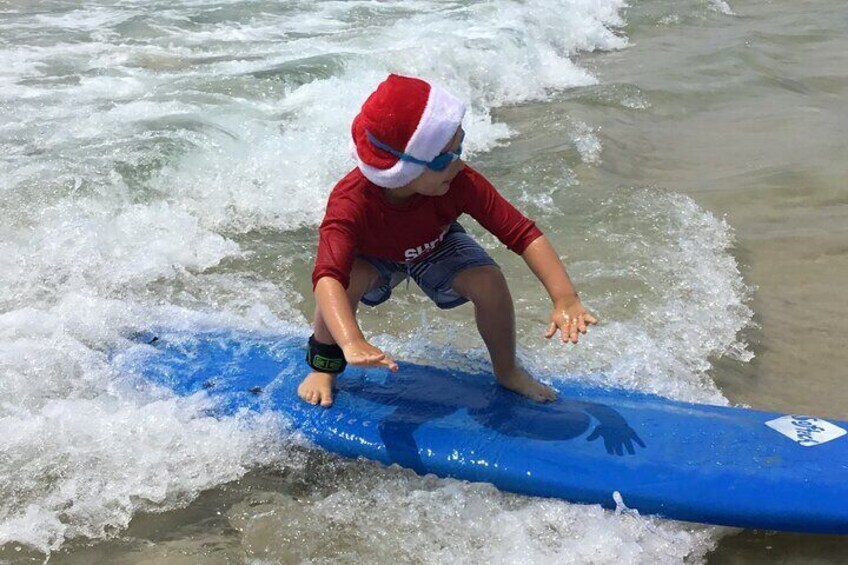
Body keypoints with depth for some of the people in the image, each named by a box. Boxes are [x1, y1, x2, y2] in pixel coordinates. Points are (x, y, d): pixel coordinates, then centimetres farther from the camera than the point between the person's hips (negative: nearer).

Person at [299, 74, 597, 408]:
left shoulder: (459, 183, -36)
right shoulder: (350, 202, -43)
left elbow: (523, 234, -35)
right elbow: (328, 276, -56)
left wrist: (565, 299, -47)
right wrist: (352, 343, -73)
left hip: (435, 249, 2)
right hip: (374, 256, -2)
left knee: (489, 282, -24)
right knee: (350, 279, -35)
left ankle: (507, 372, 5)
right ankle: (322, 368, -7)